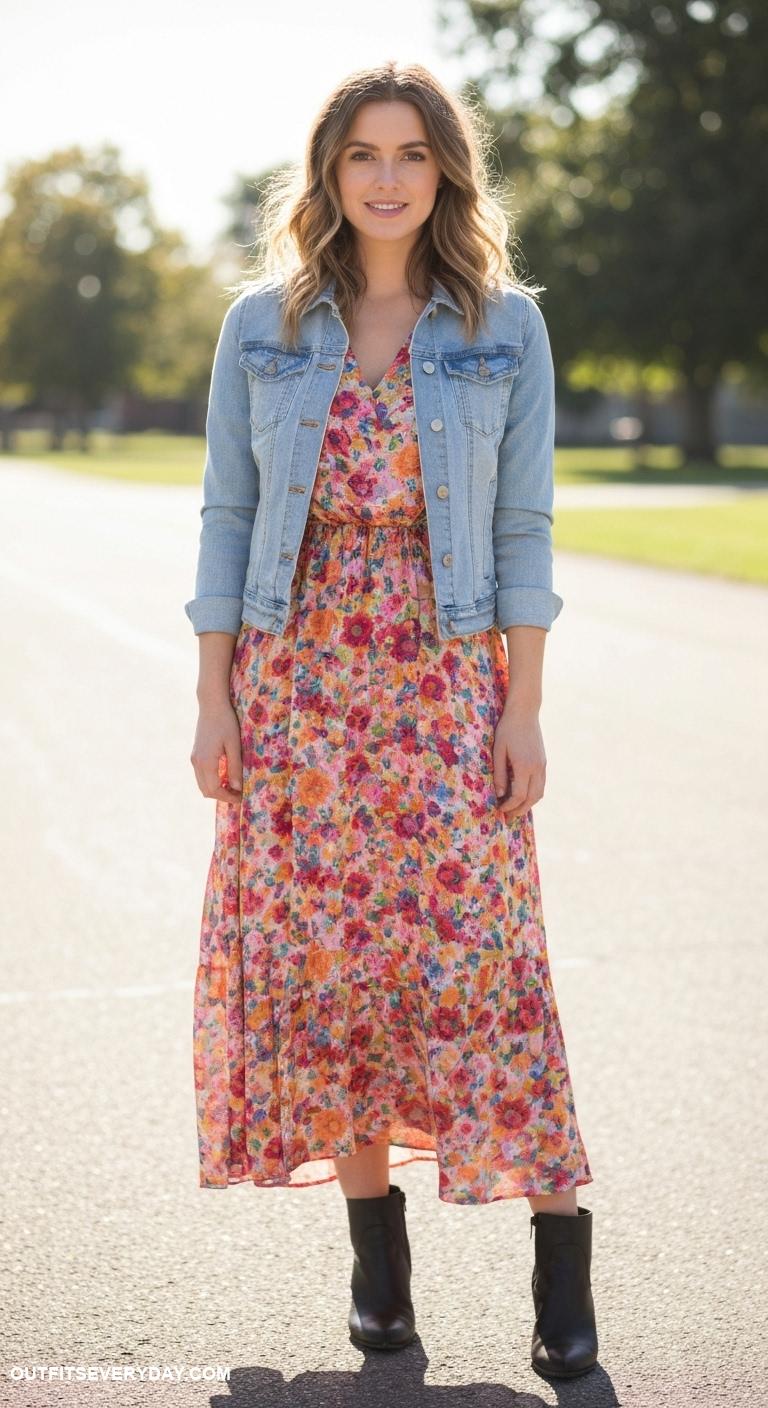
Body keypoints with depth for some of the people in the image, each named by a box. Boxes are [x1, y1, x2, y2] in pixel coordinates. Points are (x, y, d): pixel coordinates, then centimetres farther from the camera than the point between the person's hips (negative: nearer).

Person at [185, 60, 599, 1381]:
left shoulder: (505, 325, 3)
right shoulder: (261, 326, 6)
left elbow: (523, 525, 1)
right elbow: (227, 516, 6)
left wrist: (524, 708, -5)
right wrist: (212, 699, 0)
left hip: (446, 686, -2)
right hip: (296, 681, 2)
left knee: (478, 955, -5)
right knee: (316, 959, 3)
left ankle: (560, 1242, 6)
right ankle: (374, 1234, 18)